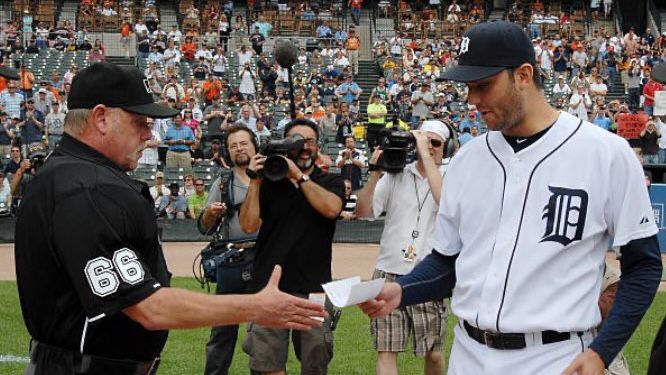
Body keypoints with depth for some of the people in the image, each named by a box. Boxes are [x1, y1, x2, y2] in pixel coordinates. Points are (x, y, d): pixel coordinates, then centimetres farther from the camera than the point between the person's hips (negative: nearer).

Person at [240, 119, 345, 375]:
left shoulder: (331, 183, 11)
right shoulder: (269, 183, 12)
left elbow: (331, 208, -12)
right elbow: (249, 225, 1)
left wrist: (299, 175, -11)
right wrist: (255, 181, -5)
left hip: (313, 287, 0)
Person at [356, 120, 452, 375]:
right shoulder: (396, 174, 8)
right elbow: (362, 212, 3)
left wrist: (427, 156, -17)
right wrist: (375, 173, -10)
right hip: (388, 274, 2)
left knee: (434, 354, 6)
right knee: (386, 351, -1)